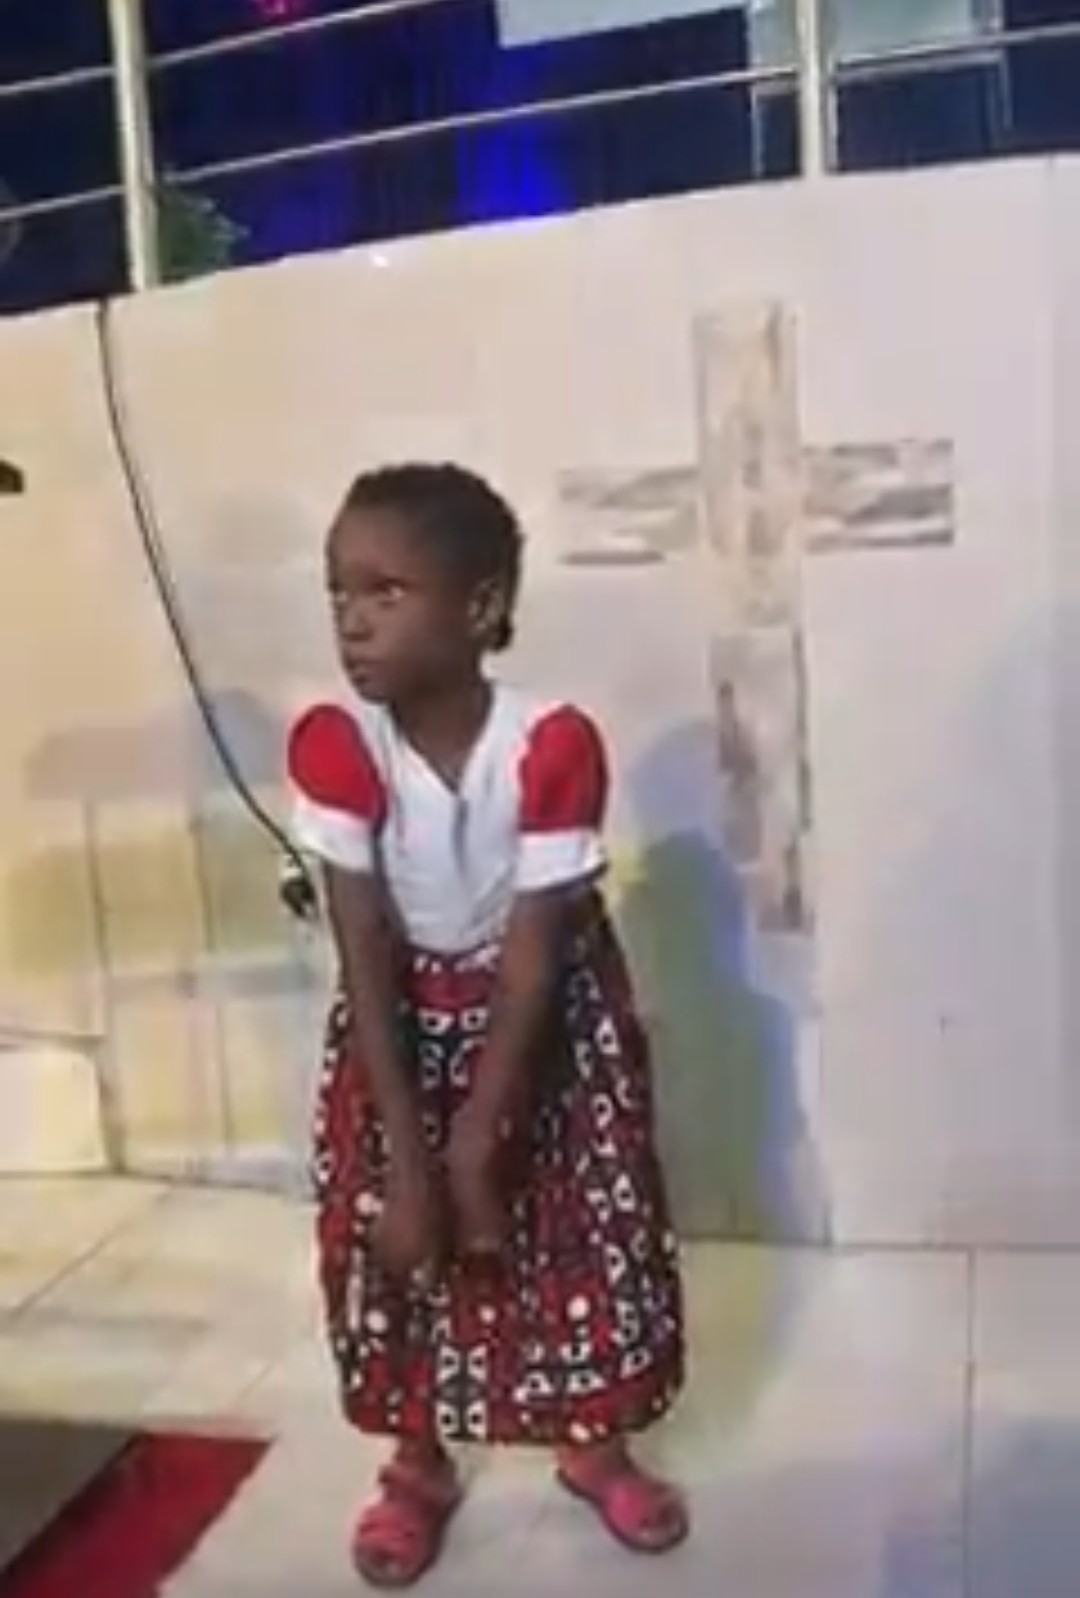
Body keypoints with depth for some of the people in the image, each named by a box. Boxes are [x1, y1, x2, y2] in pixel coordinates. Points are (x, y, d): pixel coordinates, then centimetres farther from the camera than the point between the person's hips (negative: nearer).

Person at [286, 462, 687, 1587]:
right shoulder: (332, 747, -25)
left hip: (551, 1010, -1)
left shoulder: (554, 745, -29)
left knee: (592, 1217, 6)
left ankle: (593, 1443, 31)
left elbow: (533, 955, -24)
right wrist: (407, 1154, -23)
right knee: (384, 1229, 4)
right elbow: (366, 959, -22)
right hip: (407, 1013, 1)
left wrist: (478, 1143, -25)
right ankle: (418, 1463, 27)